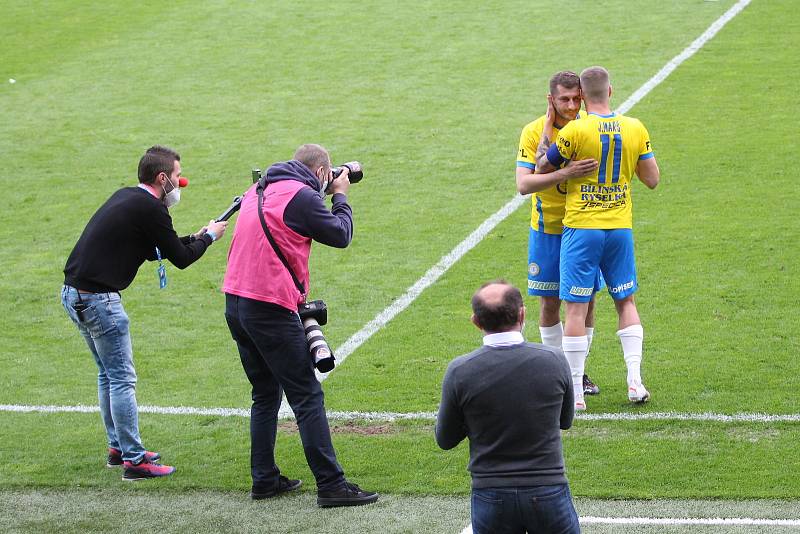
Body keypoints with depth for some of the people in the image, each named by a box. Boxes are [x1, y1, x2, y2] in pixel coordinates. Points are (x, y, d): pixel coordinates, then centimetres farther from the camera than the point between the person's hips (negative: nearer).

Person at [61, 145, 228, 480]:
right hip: (98, 298, -10)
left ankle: (118, 448, 27)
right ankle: (134, 460, -1)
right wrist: (209, 236, 10)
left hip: (74, 293, 10)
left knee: (109, 374, 19)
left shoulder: (127, 198, 15)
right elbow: (181, 259, -7)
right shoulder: (150, 208, -13)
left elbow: (150, 250, 24)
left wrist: (194, 238, 20)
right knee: (122, 378, -4)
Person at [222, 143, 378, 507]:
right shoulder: (302, 196, -10)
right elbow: (341, 235, -4)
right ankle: (330, 485, -7)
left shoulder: (260, 190, 15)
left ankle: (264, 480, 20)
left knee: (265, 395, 19)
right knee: (308, 396, -6)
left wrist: (329, 195, 22)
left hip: (235, 302, 9)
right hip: (271, 309, -9)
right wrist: (340, 196, 12)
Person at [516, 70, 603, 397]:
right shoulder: (534, 131, -11)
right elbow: (523, 184, -21)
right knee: (549, 302, 3)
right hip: (547, 228, -2)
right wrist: (565, 173, -36)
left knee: (586, 301, 5)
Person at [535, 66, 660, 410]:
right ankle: (635, 381, 10)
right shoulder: (635, 129, 0)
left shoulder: (576, 130, -13)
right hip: (620, 227, 4)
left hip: (582, 229, -4)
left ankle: (574, 393, 0)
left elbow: (542, 168, -2)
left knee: (576, 307, 0)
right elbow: (652, 180, 6)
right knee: (626, 301, 18)